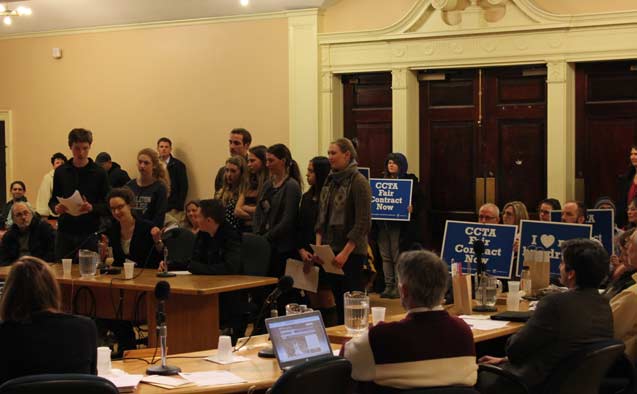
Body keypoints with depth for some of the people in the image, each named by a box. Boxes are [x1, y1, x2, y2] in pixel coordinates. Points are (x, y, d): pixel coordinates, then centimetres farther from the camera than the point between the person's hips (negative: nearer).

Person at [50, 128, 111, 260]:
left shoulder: (99, 173, -1)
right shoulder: (61, 172, 7)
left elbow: (107, 206, -1)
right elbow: (53, 200, 14)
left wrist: (92, 208, -21)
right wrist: (56, 208, -9)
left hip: (90, 234, -2)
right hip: (65, 233, 2)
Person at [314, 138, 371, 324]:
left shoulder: (358, 182, -10)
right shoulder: (330, 181, 12)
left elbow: (363, 223, -14)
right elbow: (321, 217, 16)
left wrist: (345, 252, -17)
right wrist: (318, 246, 4)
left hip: (351, 252, -7)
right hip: (331, 250, 7)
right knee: (338, 301, 10)